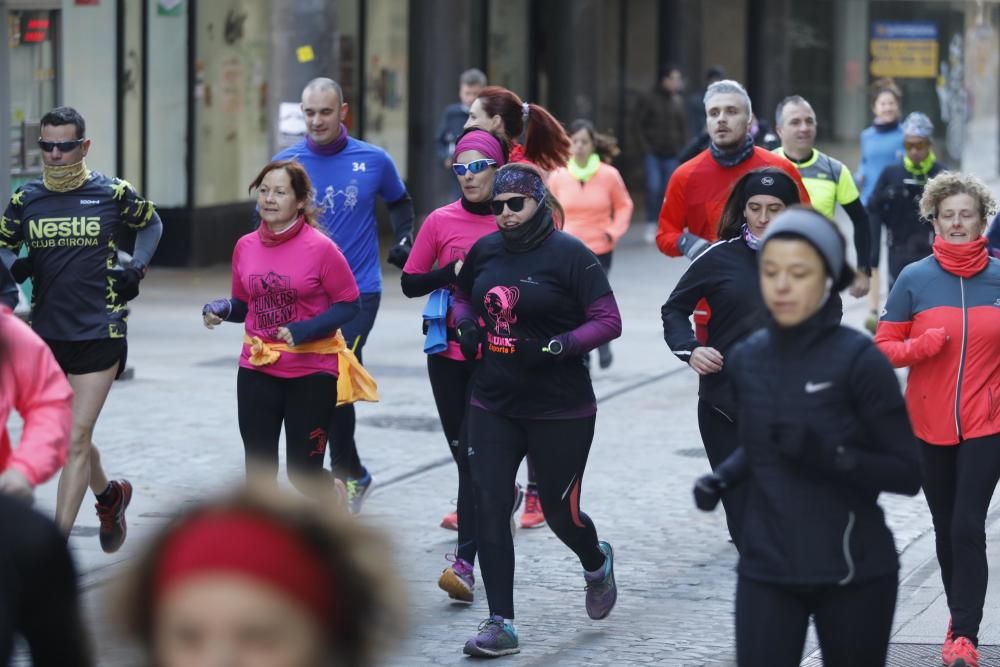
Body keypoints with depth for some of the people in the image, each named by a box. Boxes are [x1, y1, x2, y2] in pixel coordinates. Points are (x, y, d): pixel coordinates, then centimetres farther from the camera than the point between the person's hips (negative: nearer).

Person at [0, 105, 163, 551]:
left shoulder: (113, 193, -2)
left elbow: (151, 224, 16)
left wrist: (136, 269, 4)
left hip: (100, 332, -4)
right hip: (46, 332, 4)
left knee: (76, 438, -10)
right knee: (68, 437, 15)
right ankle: (110, 494, 45)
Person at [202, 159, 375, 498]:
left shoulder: (320, 248, -13)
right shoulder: (246, 247, 1)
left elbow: (349, 304, -10)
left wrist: (304, 330, -23)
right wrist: (222, 309, -9)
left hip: (311, 372, -4)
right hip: (257, 371, 4)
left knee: (303, 473, 2)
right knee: (258, 470, 5)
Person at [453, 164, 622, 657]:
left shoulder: (569, 255, -12)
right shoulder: (485, 250, 4)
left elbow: (609, 321, -13)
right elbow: (463, 296, 24)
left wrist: (559, 347, -26)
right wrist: (466, 325, 2)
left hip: (561, 411, -4)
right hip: (493, 406, 5)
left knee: (559, 511, 6)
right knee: (489, 508, -5)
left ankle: (596, 562, 43)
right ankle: (501, 624, 0)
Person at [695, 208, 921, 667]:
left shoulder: (858, 360, -11)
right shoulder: (747, 360, 3)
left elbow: (907, 473, -10)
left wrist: (830, 457, -25)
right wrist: (723, 478, 0)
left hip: (852, 572, -3)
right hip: (767, 570, 3)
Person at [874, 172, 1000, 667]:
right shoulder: (914, 280, -3)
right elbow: (883, 348, -1)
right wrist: (922, 345, -18)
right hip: (931, 426, 2)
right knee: (945, 528, 12)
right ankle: (960, 617, 30)